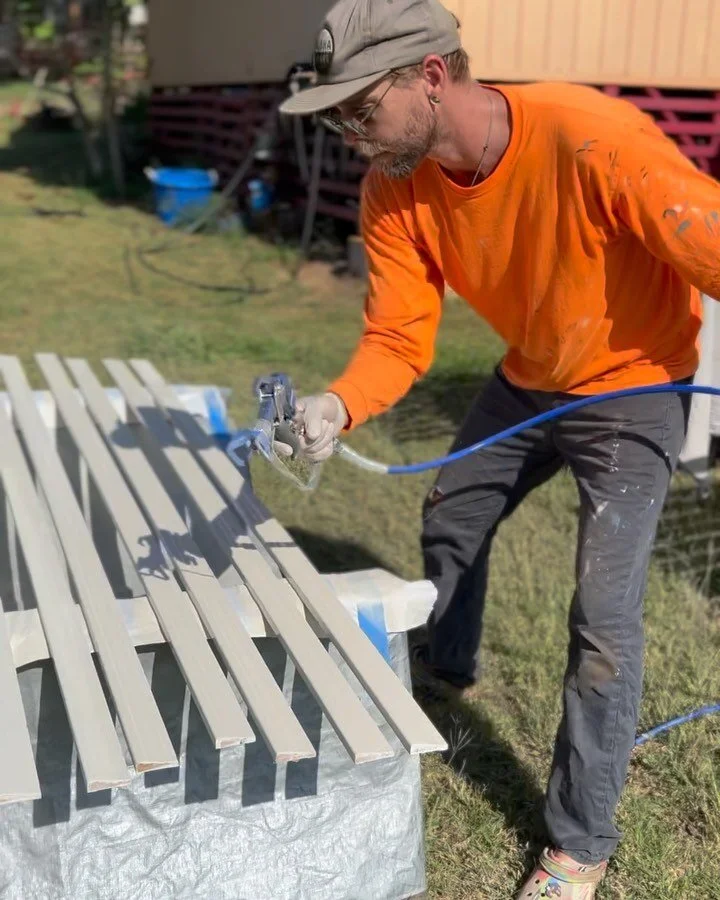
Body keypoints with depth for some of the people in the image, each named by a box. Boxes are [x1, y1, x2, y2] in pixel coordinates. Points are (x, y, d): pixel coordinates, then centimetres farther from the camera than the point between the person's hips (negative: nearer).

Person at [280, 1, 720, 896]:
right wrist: (339, 406, -37)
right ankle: (447, 668, 55)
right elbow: (399, 336, -16)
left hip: (632, 390, -6)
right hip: (525, 382, 7)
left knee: (603, 616, -10)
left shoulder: (590, 141, -37)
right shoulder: (393, 192, -17)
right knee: (449, 520, 23)